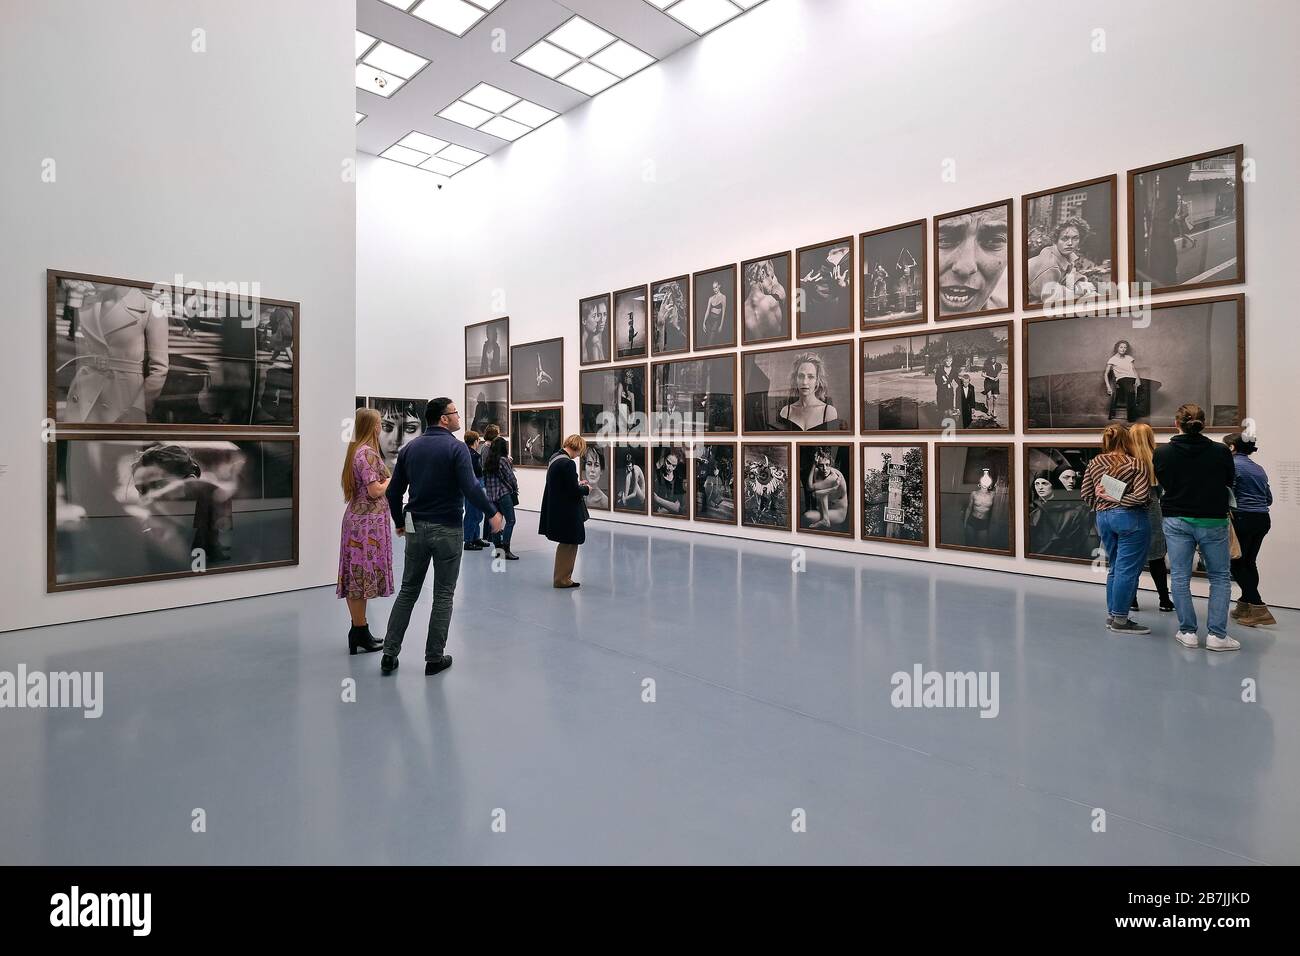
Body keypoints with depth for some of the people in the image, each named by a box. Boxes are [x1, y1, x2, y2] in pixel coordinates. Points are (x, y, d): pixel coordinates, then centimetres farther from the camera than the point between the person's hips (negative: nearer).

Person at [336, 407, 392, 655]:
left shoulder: (355, 450, 14)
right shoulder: (368, 453, -15)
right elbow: (375, 491, -19)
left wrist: (385, 480, 10)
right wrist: (391, 480, -3)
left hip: (358, 518, 10)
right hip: (367, 522, -9)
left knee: (357, 576, 12)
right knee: (363, 576, -3)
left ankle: (360, 632, 21)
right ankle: (360, 634, 4)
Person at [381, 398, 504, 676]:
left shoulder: (410, 448, 7)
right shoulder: (456, 447, -10)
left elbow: (394, 491, 9)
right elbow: (470, 488, -22)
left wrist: (399, 522, 22)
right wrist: (493, 513, -10)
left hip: (416, 528, 5)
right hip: (447, 529, -5)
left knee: (407, 591, 15)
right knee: (443, 595, 6)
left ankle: (389, 654, 16)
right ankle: (435, 658, 12)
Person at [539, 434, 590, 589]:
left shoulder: (554, 457, 7)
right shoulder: (568, 463, -23)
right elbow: (574, 492, -21)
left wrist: (577, 484, 12)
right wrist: (586, 489, -3)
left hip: (556, 509, 10)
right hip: (567, 512, -10)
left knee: (565, 544, 22)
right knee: (570, 544, 6)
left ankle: (560, 578, 31)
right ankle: (562, 579, 16)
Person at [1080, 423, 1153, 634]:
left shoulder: (1094, 463, 5)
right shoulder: (1136, 465, -9)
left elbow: (1085, 493, 6)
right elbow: (1142, 496, -18)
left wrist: (1100, 504, 14)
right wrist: (1118, 499, -8)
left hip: (1103, 518, 6)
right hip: (1130, 518, -6)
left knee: (1114, 568, 18)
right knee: (1127, 570, 1)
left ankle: (1111, 615, 24)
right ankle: (1120, 620, 6)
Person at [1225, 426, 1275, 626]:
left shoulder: (1232, 465, -9)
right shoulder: (1259, 469, 14)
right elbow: (1269, 498, 18)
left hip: (1243, 519, -7)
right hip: (1263, 520, 7)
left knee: (1236, 563, 0)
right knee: (1249, 562, 12)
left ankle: (1258, 608, -6)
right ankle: (1246, 607, 17)